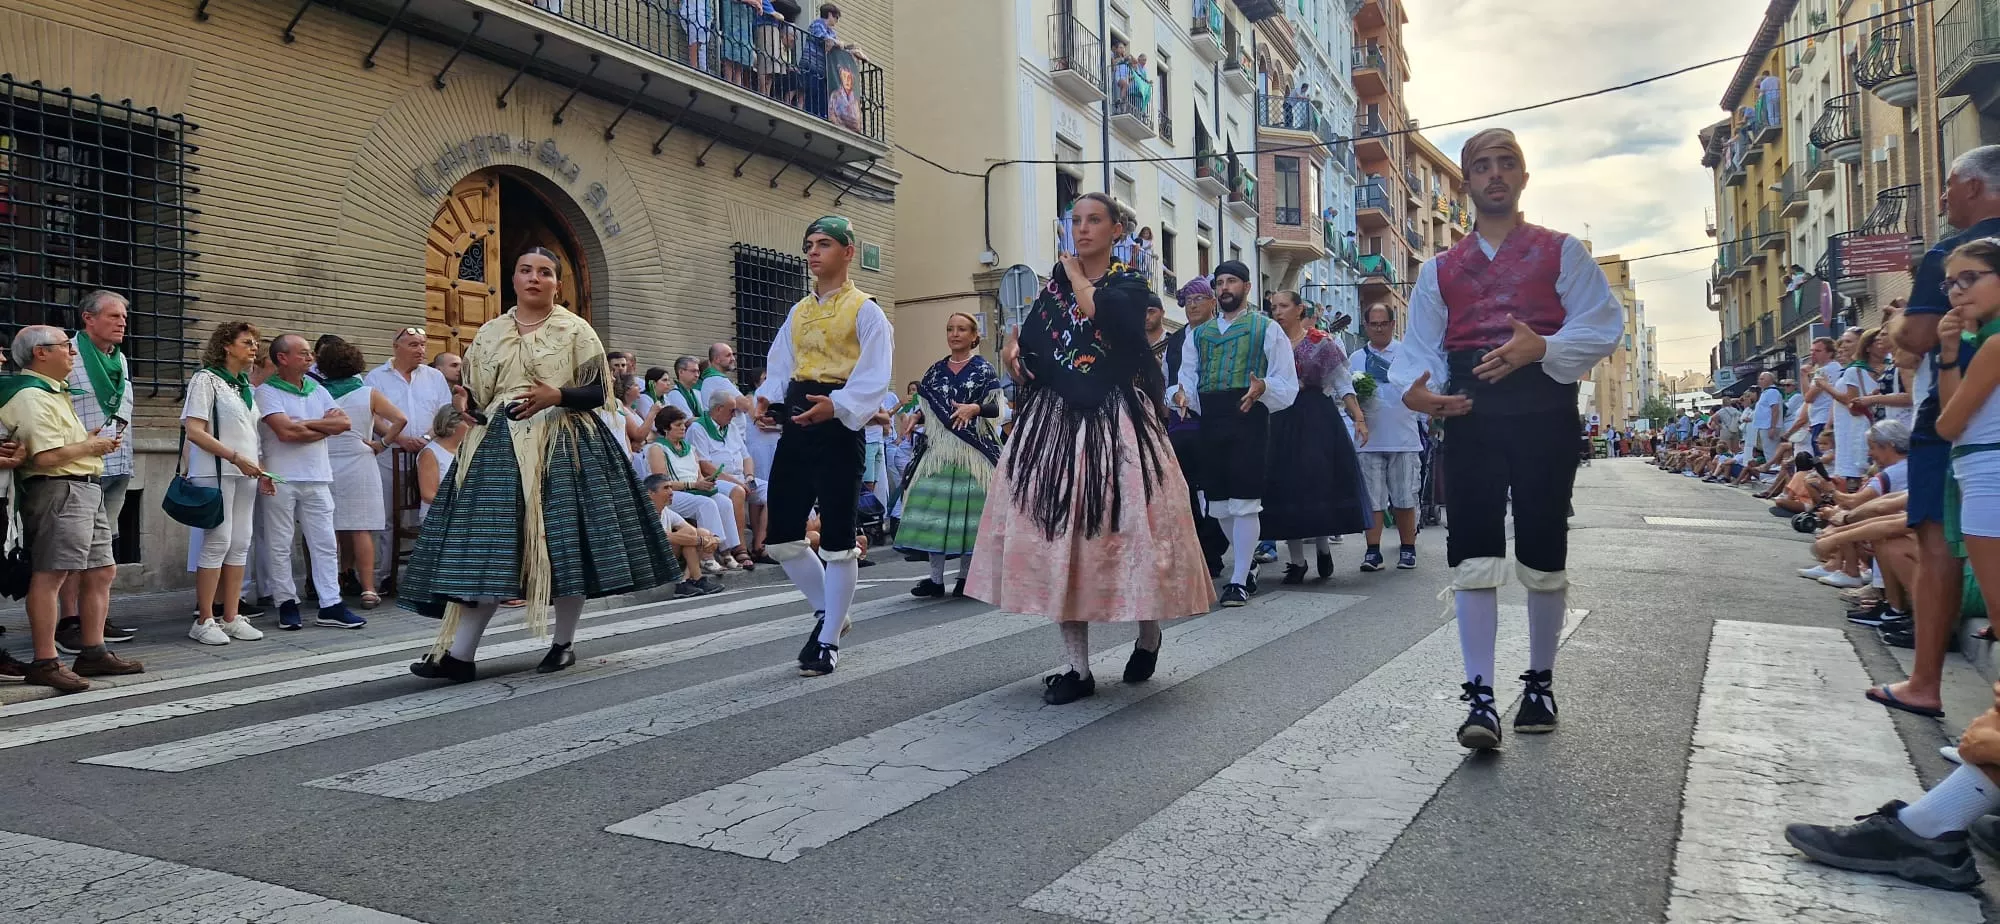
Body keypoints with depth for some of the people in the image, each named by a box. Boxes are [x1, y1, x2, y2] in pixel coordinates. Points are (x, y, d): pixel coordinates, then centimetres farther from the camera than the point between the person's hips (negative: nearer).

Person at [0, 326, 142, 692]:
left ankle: (93, 652, 19)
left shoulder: (54, 391, 21)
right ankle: (44, 663, -6)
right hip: (58, 491, -11)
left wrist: (93, 437, 14)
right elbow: (46, 457, -22)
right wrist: (93, 446, -8)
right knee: (50, 575, -9)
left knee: (101, 571, 12)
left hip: (84, 489, 11)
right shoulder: (31, 397, -12)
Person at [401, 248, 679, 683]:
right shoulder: (489, 333, 14)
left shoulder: (576, 330, 3)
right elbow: (473, 395, 20)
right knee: (484, 544, -5)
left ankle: (562, 644, 13)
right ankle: (458, 653, -6)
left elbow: (600, 392, -1)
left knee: (564, 542, -2)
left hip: (563, 447, -3)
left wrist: (557, 395, -18)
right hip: (500, 449, 3)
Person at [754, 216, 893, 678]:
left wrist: (836, 405, -29)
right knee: (780, 536, 7)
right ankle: (828, 611, 27)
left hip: (838, 425, -7)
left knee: (837, 539, -1)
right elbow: (780, 365, 14)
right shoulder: (799, 311, 18)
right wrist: (769, 397, -7)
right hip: (796, 425, 7)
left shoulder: (865, 310, -3)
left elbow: (873, 379, -13)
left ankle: (829, 640, 11)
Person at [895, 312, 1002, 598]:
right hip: (939, 447, 4)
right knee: (935, 508, -3)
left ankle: (964, 576, 6)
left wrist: (974, 408, -22)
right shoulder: (935, 370, 14)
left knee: (969, 508, -3)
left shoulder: (984, 369, 2)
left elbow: (996, 408, -4)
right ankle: (936, 578, 1)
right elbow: (926, 408, 15)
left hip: (974, 447, -3)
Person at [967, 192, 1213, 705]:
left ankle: (1149, 635, 26)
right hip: (1054, 421, 4)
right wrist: (1015, 347, -2)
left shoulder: (1129, 285, 1)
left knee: (1126, 528, -4)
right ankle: (1077, 668, 8)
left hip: (1115, 424, -4)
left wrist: (1076, 275, -6)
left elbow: (1098, 311, -21)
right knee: (1055, 535, 0)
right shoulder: (1055, 279, 13)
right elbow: (1030, 330, 19)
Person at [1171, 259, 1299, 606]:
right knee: (1219, 505, 10)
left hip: (1248, 421, -5)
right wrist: (1181, 395, -8)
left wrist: (1262, 388, -20)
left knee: (1244, 503, -8)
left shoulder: (1266, 329, 7)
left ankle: (1239, 581, -3)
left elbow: (1287, 384, 1)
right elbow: (1187, 380, 15)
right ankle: (1248, 562, 31)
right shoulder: (1198, 333, 21)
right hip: (1210, 423, 5)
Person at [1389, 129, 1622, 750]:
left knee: (1543, 554, 6)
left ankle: (1540, 683, 23)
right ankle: (1480, 698, -7)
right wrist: (1412, 388, -13)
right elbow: (1421, 346, 10)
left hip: (1543, 409, -1)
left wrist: (1542, 347, -17)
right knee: (1472, 554, -8)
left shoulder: (1560, 252, 11)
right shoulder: (1440, 270, 18)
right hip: (1470, 414, 1)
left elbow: (1604, 324, 1)